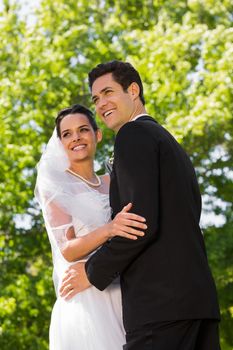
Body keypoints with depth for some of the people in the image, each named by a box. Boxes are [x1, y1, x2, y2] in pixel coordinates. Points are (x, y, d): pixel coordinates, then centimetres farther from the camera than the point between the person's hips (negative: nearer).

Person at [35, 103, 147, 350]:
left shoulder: (110, 183, 14)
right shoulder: (56, 186, -1)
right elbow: (67, 250, -13)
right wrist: (109, 230, -28)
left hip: (121, 297, 5)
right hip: (85, 300, -5)